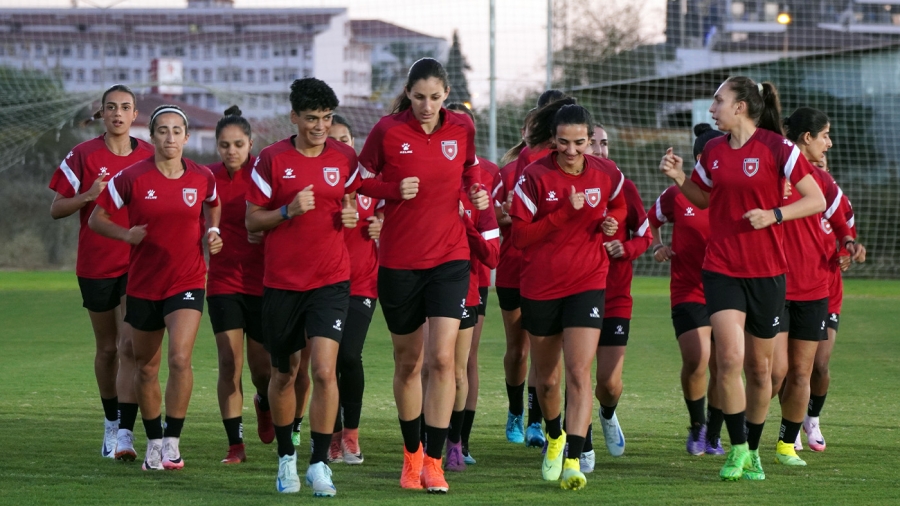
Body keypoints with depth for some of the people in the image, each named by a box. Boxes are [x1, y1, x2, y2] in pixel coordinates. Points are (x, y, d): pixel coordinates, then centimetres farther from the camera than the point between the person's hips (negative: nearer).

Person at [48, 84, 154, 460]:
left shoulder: (149, 157, 3)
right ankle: (111, 420, 30)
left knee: (130, 347, -14)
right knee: (107, 347, 11)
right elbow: (56, 209, 0)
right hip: (96, 266, 0)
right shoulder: (83, 156, -1)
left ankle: (125, 432, -19)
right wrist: (88, 196, -17)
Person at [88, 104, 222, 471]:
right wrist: (127, 234, -17)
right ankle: (153, 443, 28)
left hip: (187, 282, -1)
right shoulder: (132, 178, -8)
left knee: (180, 358, -19)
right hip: (143, 285, 1)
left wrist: (212, 233, 3)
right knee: (146, 368, 10)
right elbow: (96, 218, -1)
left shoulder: (203, 178, -2)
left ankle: (172, 441, -8)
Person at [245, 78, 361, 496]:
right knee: (284, 374, 10)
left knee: (325, 371, -14)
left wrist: (352, 215, -6)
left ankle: (319, 464, -8)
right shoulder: (271, 160, -3)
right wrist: (288, 211, -17)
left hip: (331, 280, 0)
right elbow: (252, 220, 1)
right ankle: (286, 457, 29)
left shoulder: (345, 158, 3)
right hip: (281, 282, 0)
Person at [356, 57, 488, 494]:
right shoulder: (388, 131, -7)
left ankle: (433, 462, -7)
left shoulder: (461, 129, -1)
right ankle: (411, 454, 28)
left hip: (449, 260, 0)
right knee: (408, 362, 10)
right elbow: (359, 182, 2)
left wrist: (477, 193, -2)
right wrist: (394, 190, -15)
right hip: (399, 261, 0)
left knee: (442, 358, -12)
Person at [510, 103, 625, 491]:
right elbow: (520, 236, -13)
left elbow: (619, 208, 21)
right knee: (546, 378, 14)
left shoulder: (607, 175, -1)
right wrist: (566, 212, -21)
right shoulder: (534, 177, -9)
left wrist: (612, 223, -2)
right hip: (540, 287, 0)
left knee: (579, 373, -16)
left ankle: (572, 460, -20)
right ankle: (554, 437, 43)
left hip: (587, 284, 0)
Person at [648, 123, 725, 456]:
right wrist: (657, 247, -1)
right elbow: (651, 220, 17)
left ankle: (713, 437, 22)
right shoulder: (677, 195, -1)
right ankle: (696, 425, 5)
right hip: (688, 291, -2)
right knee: (696, 360, -19)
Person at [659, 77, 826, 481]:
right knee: (729, 358, -14)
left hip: (766, 271, -2)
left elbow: (816, 200, -7)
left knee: (759, 366, 8)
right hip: (721, 268, 2)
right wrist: (679, 179, 3)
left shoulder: (776, 148, -8)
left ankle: (753, 451, 25)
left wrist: (774, 214, -20)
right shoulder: (713, 151, 6)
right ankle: (737, 449, -3)